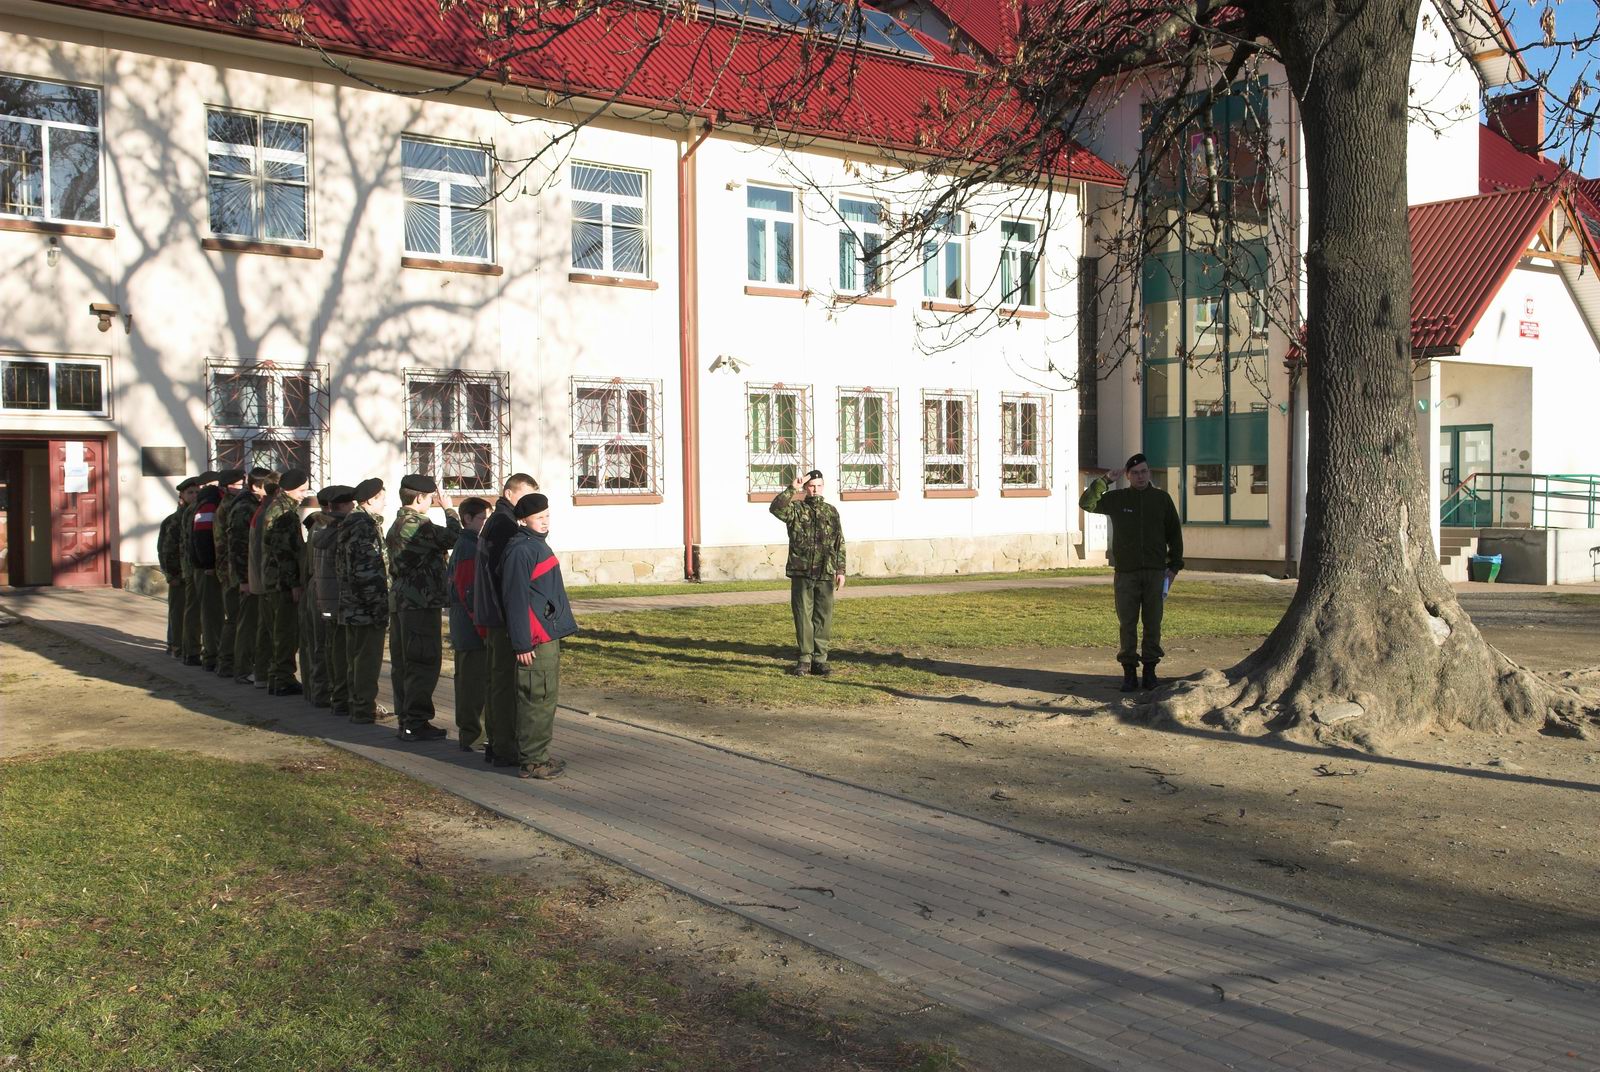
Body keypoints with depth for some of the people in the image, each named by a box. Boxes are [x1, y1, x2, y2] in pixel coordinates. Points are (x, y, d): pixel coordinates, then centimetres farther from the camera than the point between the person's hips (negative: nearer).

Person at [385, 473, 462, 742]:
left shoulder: (397, 525, 15)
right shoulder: (418, 525, -16)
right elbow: (454, 538, -11)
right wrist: (449, 509, -2)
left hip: (399, 601, 10)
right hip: (421, 603, -10)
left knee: (403, 664, 13)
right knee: (423, 663, -4)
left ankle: (406, 718, 20)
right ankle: (416, 722, -2)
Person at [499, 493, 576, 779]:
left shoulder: (537, 544, 17)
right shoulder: (520, 550, -15)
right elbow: (516, 599, -20)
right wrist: (522, 644, -21)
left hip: (548, 635, 10)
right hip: (535, 639, -10)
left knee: (547, 695, 15)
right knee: (537, 697, -6)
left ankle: (538, 753, 24)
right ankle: (531, 761, -1)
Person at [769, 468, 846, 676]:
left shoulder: (831, 511, 12)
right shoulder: (796, 509, 3)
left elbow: (840, 544, 13)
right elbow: (776, 508, -19)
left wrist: (840, 570, 7)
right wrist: (792, 489, -23)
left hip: (826, 574, 2)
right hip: (801, 573, -2)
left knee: (823, 618, 4)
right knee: (803, 617, 1)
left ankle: (820, 659, 12)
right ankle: (805, 659, 9)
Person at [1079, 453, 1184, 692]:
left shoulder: (1162, 498, 6)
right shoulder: (1116, 498, 4)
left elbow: (1174, 533, 10)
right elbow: (1086, 503, -1)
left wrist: (1174, 565, 6)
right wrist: (1104, 481, -10)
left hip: (1155, 572, 1)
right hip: (1126, 573, -1)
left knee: (1153, 623, 4)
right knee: (1127, 624, 0)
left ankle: (1150, 670, 12)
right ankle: (1129, 672, 5)